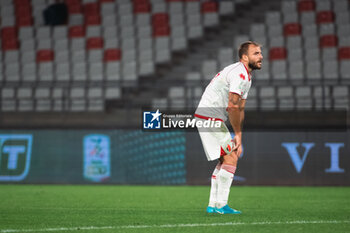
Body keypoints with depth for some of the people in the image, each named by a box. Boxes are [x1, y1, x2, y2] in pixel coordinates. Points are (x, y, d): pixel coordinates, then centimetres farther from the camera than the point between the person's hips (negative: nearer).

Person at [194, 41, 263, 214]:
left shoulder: (246, 76, 17)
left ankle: (213, 205, 14)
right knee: (231, 157, -11)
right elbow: (232, 107, -24)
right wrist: (238, 133, -15)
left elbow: (240, 109, 18)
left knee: (225, 159, 13)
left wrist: (238, 136, 10)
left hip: (214, 119, 11)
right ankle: (221, 205, -12)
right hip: (209, 117, -11)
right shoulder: (239, 73, -18)